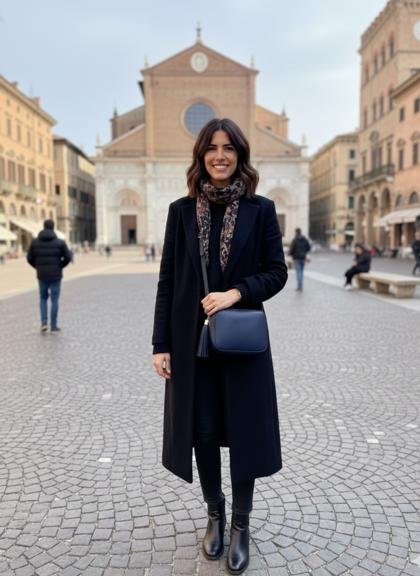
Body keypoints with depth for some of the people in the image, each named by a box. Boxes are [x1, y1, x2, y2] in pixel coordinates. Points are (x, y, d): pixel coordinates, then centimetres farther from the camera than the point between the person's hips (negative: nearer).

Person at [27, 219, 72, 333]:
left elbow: (30, 258, 0)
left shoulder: (35, 242, -1)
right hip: (55, 275, -2)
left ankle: (44, 322, 5)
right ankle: (53, 326, 9)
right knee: (54, 300, 6)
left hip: (42, 276, 2)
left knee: (43, 298, 20)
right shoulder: (60, 242, -7)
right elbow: (68, 257, -9)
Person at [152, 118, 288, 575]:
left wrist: (236, 293, -18)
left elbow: (277, 272, 0)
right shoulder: (181, 210, 3)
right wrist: (160, 344, -2)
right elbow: (167, 280, 1)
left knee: (245, 432, 7)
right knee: (202, 432, 11)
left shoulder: (260, 209, 1)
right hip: (192, 341, 1)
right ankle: (215, 515, 36)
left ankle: (241, 524, 29)